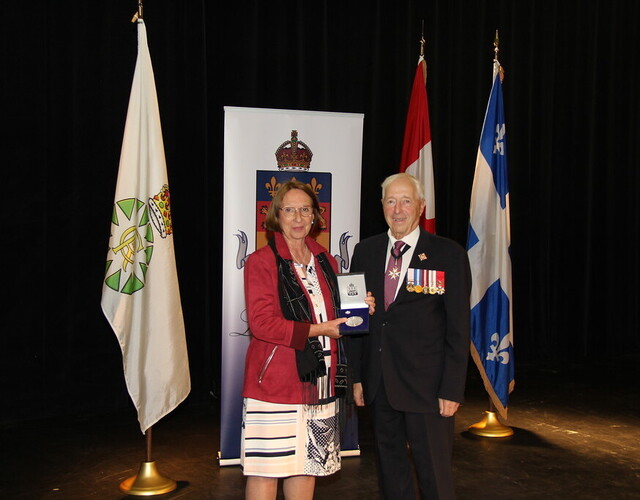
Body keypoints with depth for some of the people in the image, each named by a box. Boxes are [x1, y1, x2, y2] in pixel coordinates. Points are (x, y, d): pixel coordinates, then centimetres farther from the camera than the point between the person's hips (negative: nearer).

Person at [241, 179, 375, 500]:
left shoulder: (325, 262, 14)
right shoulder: (261, 261, -5)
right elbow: (261, 323, -14)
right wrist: (318, 330, -15)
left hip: (317, 380, 6)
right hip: (274, 381, -5)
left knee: (307, 465, 10)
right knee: (265, 468, -1)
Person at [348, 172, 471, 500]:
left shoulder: (449, 255, -5)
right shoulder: (365, 251, 7)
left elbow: (458, 328, -6)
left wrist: (452, 389, -10)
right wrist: (357, 376, 6)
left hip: (426, 385, -4)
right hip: (378, 384, 4)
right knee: (390, 470, 16)